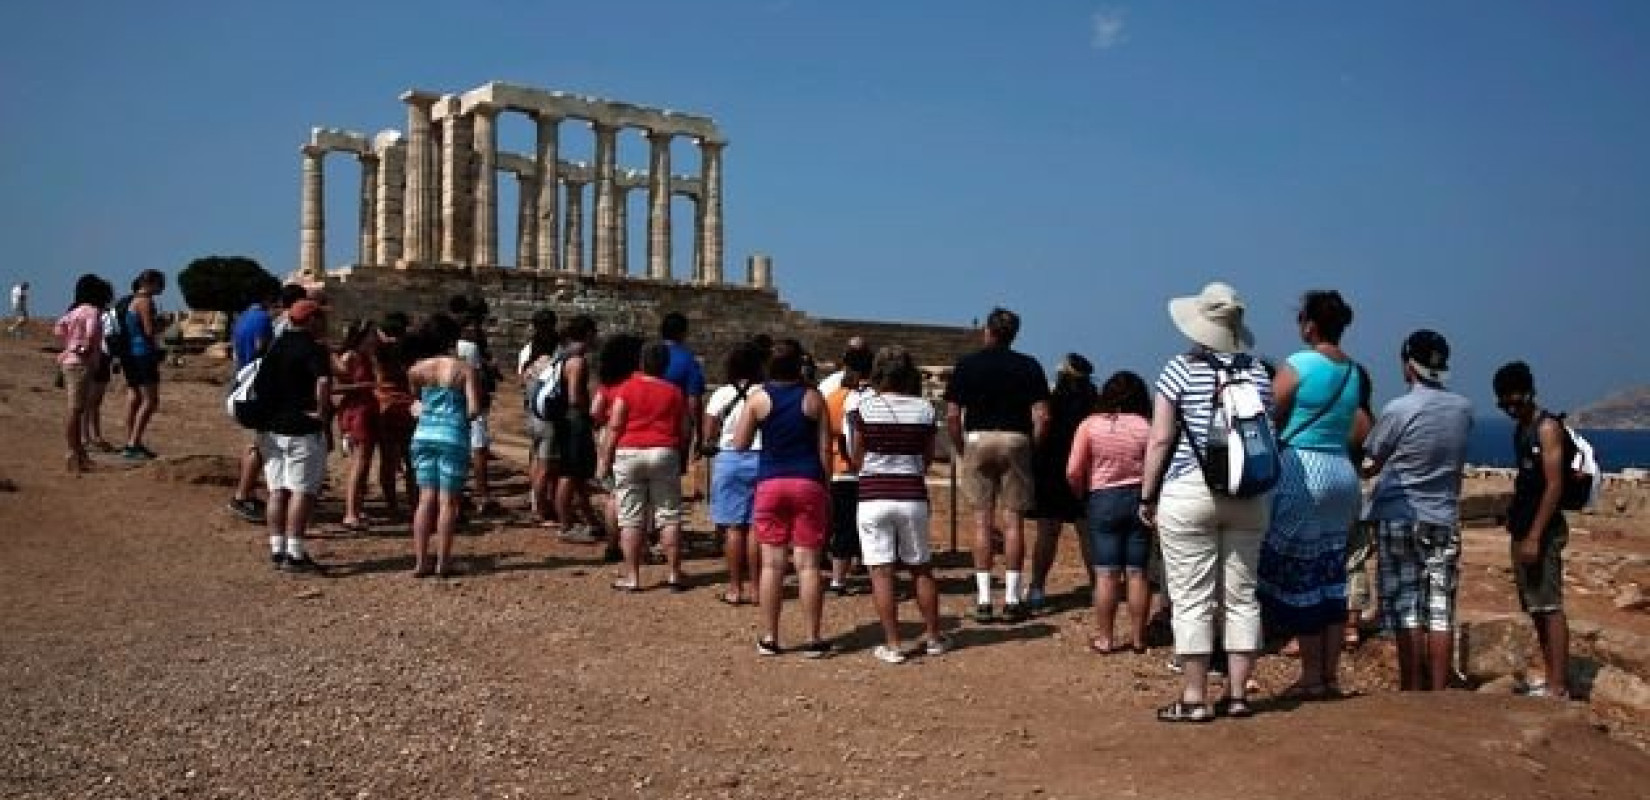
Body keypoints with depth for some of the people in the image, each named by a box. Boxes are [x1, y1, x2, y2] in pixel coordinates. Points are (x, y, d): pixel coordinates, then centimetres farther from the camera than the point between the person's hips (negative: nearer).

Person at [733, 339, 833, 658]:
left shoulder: (759, 397, -2)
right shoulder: (813, 397, -1)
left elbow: (740, 443, 1)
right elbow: (825, 448, -1)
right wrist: (826, 488, 7)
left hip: (770, 483, 0)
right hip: (808, 483, 0)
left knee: (772, 563, 6)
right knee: (808, 564, 2)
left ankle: (769, 638, 9)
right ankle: (813, 640, 4)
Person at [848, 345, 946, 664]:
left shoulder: (863, 408, -5)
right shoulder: (924, 409, 2)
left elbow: (856, 459, -1)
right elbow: (928, 458, 8)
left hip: (873, 496, -2)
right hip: (913, 495, 3)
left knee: (881, 571, 1)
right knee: (921, 569, 15)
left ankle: (892, 645, 1)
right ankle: (933, 637, 24)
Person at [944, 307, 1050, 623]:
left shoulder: (966, 365, 3)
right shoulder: (1029, 366, 3)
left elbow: (952, 416, -2)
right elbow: (1042, 417, -5)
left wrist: (961, 450, 9)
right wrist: (1032, 447, 7)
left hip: (978, 439, 0)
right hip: (1016, 440, 0)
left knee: (982, 521, 4)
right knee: (1013, 522, 4)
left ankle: (983, 601, 3)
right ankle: (1012, 600, 5)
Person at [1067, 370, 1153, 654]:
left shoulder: (1090, 425, -3)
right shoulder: (1147, 427, -2)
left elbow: (1073, 473, -6)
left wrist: (1082, 493, 13)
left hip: (1103, 499, -1)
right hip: (1140, 498, 1)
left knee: (1106, 575, 2)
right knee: (1137, 573, 7)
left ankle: (1104, 638, 7)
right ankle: (1138, 638, 14)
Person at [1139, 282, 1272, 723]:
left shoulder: (1181, 369, -7)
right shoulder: (1258, 372, 6)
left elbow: (1160, 440, -8)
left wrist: (1147, 496, 0)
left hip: (1188, 493, -4)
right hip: (1249, 498, 5)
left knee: (1191, 599, 1)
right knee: (1241, 596, 10)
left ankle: (1194, 698, 4)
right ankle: (1238, 694, 15)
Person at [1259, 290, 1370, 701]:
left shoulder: (1297, 366, -10)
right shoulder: (1352, 371, 11)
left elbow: (1269, 421, -8)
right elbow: (1362, 430, 18)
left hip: (1301, 473, -7)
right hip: (1343, 472, 7)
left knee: (1297, 577, 0)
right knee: (1331, 577, 10)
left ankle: (1311, 676, 3)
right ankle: (1331, 675, 14)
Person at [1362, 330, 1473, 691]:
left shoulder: (1398, 410, -13)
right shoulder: (1464, 409, 3)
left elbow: (1370, 465, -1)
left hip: (1399, 518, -4)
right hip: (1445, 519, 4)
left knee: (1406, 611, 0)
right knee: (1440, 612, 6)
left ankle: (1412, 693, 2)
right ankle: (1439, 692, 9)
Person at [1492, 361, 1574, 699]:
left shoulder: (1547, 427, -11)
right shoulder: (1521, 429, 15)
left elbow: (1554, 486, -17)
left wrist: (1535, 536, -20)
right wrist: (1517, 526, 16)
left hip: (1543, 531, -9)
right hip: (1523, 529, 9)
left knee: (1550, 607, -9)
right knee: (1535, 608, 12)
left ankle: (1558, 687, -8)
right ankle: (1552, 679, 19)